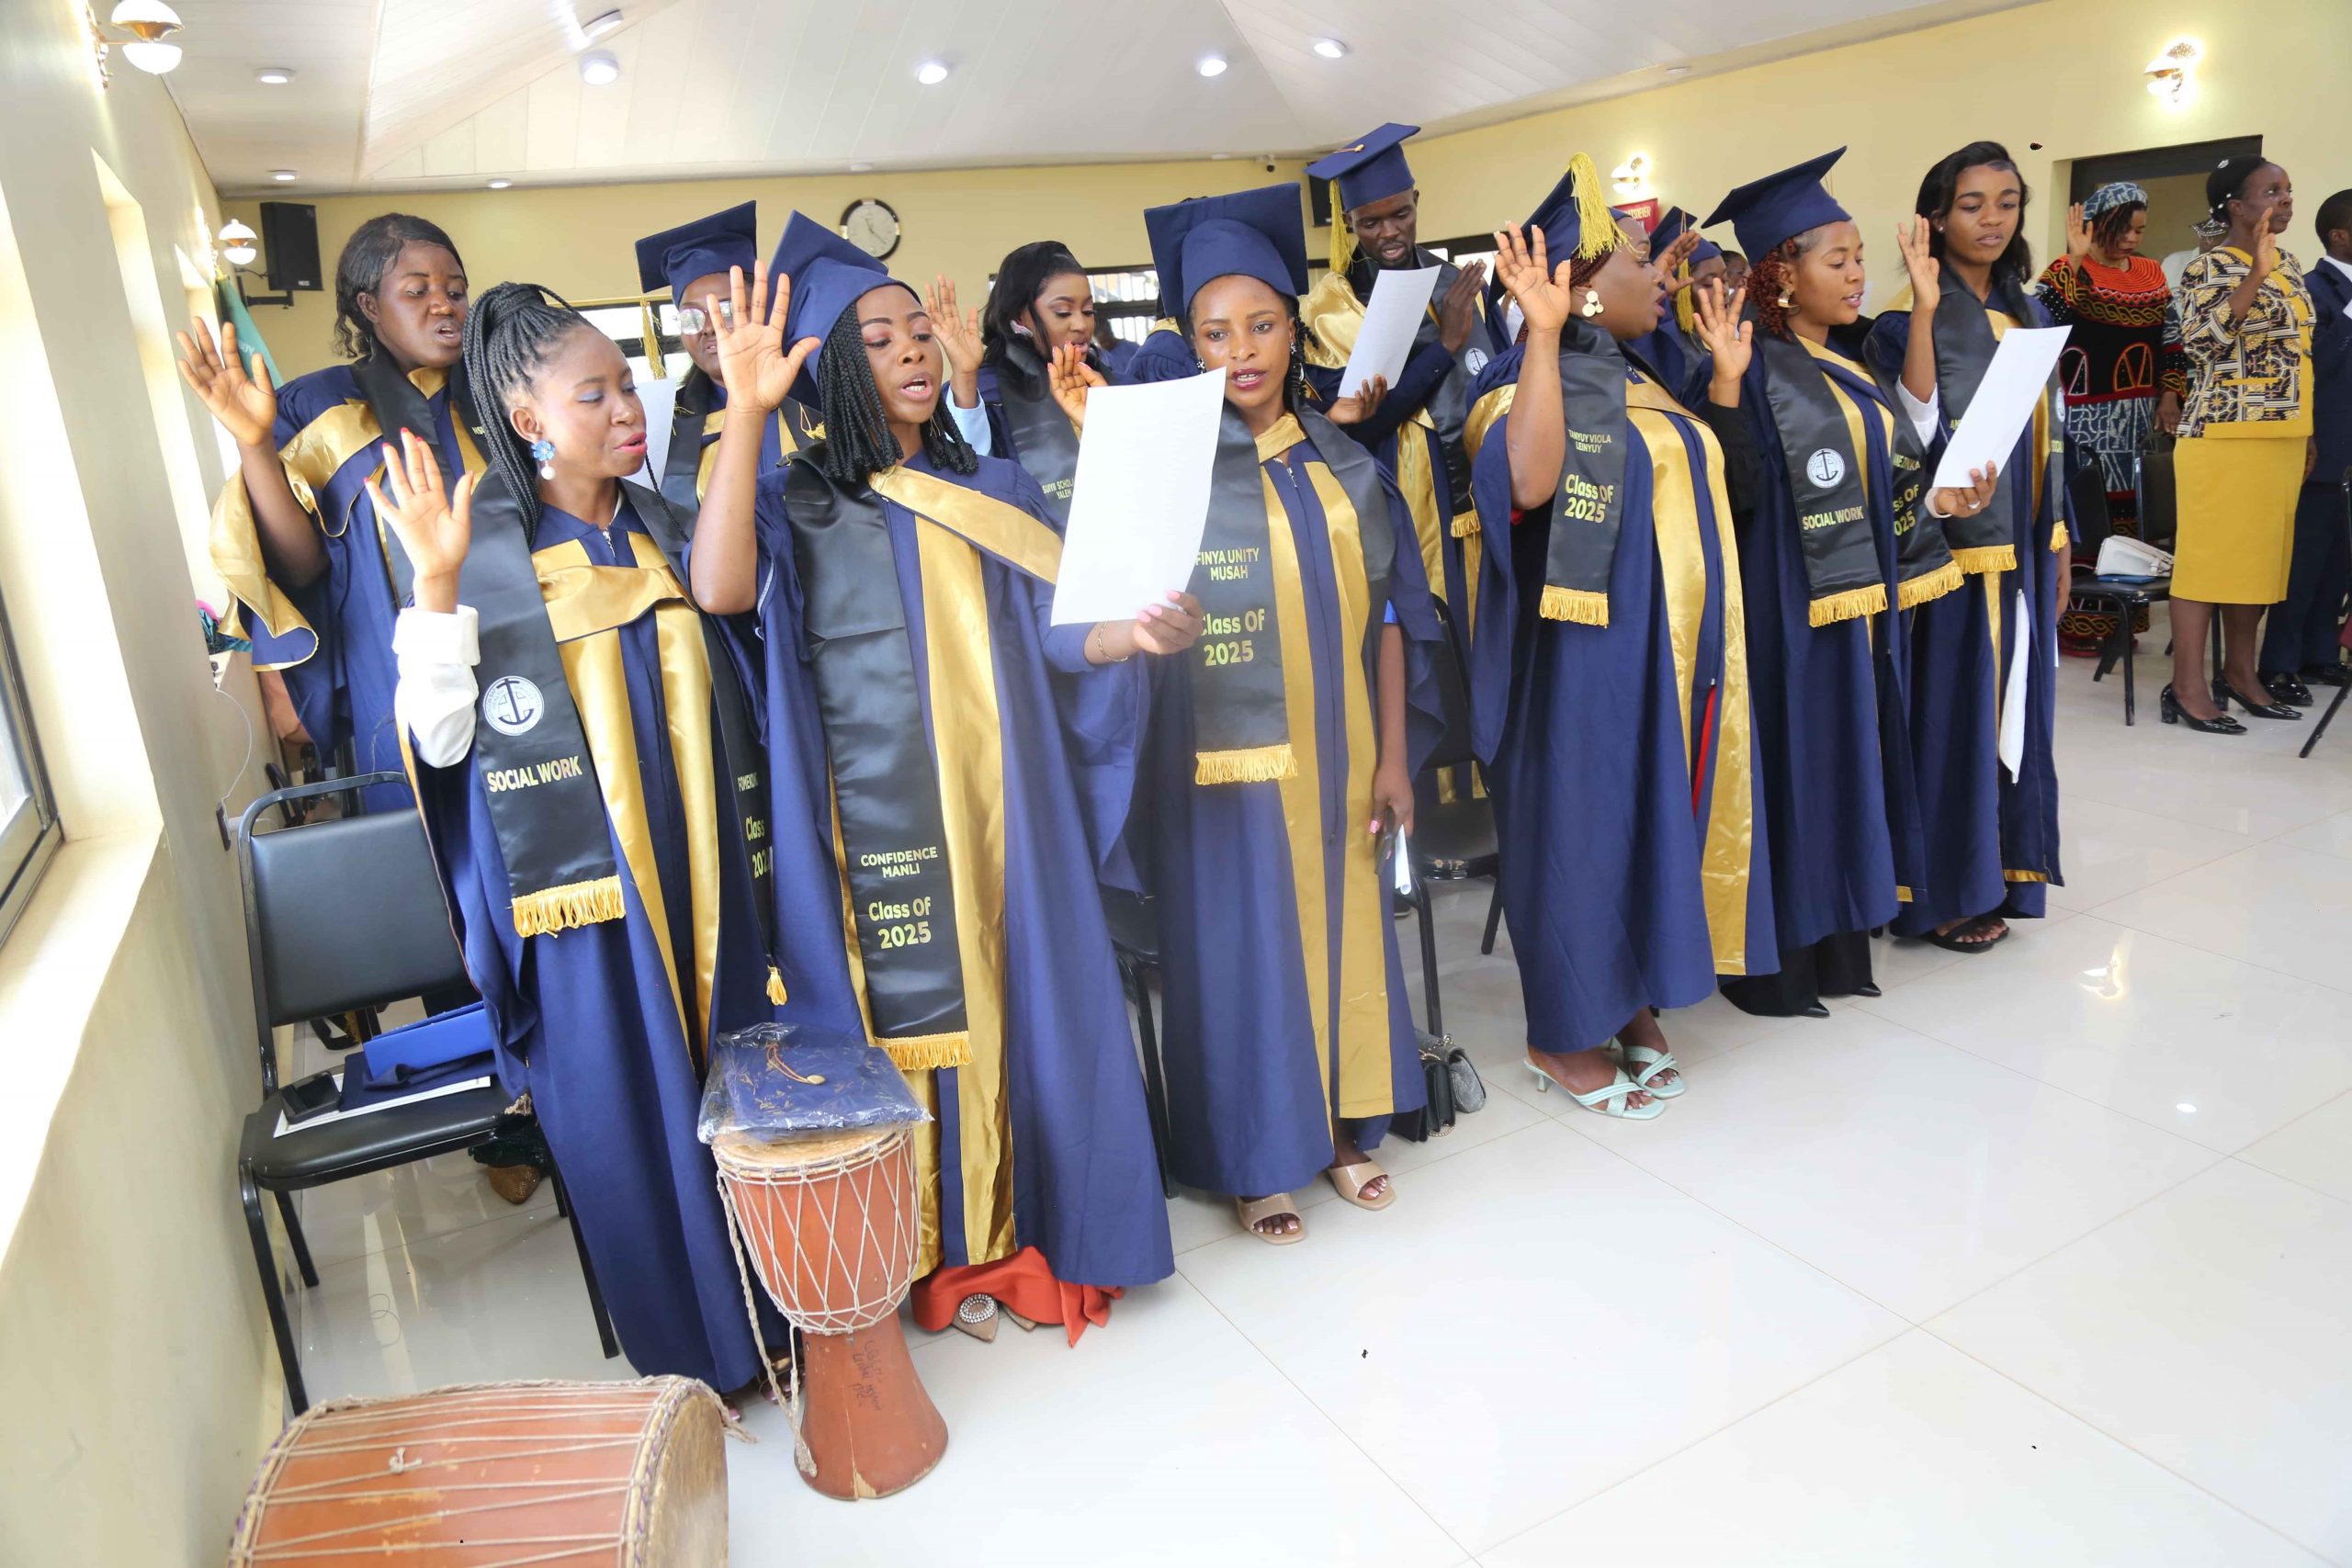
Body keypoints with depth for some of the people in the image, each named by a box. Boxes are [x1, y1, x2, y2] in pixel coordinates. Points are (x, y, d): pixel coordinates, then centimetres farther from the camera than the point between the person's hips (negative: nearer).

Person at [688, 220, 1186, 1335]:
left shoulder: (994, 488, 12)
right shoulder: (798, 507, 3)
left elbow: (1058, 629, 4)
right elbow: (718, 588, -18)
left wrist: (1135, 631, -18)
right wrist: (746, 411, -19)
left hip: (1002, 816, 3)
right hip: (880, 821, -2)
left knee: (1021, 1008, 6)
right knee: (914, 1022, 4)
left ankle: (1029, 1235, 24)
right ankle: (942, 1256, 21)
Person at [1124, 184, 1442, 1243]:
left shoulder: (1345, 461, 5)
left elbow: (1389, 616, 6)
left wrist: (1393, 757, 2)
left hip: (1341, 759, 4)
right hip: (1228, 765, -4)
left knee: (1343, 935, 14)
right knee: (1244, 950, 6)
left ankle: (1343, 1128, 33)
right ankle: (1254, 1160, 24)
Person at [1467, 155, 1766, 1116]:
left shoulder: (1639, 386, 16)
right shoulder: (1532, 383, -13)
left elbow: (1719, 482, 24)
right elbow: (1527, 482, -35)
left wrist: (1728, 371, 18)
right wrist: (1543, 333, -32)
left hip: (1674, 654, 9)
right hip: (1592, 658, -9)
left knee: (1658, 820, 14)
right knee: (1584, 826, -1)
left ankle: (1630, 1002, 29)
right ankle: (1559, 1036, 14)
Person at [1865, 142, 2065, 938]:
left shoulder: (2028, 312, 12)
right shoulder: (1910, 318, -10)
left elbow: (2047, 434, 15)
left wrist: (2057, 539, 14)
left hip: (2020, 549, 7)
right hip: (1953, 544, -7)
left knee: (2007, 705, 13)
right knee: (1950, 710, -2)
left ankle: (1999, 866, 25)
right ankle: (1943, 889, 9)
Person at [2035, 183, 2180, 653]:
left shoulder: (2152, 273, 13)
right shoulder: (2070, 269, -4)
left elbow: (2170, 340, 17)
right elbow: (2043, 318, -24)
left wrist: (2169, 396, 9)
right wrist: (2076, 259, -25)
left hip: (2137, 413, 6)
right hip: (2087, 412, -6)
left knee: (2126, 508, 9)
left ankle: (2118, 615, 16)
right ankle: (2074, 620, 0)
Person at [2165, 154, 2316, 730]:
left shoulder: (2289, 265, 16)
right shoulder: (2210, 268, -7)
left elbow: (2298, 352, 20)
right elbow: (2200, 340, -22)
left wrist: (2307, 433, 17)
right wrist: (2255, 274, -25)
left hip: (2281, 436, 8)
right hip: (2225, 434, -8)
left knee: (2260, 554, 10)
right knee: (2208, 555, -6)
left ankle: (2240, 671, 19)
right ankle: (2188, 686, -3)